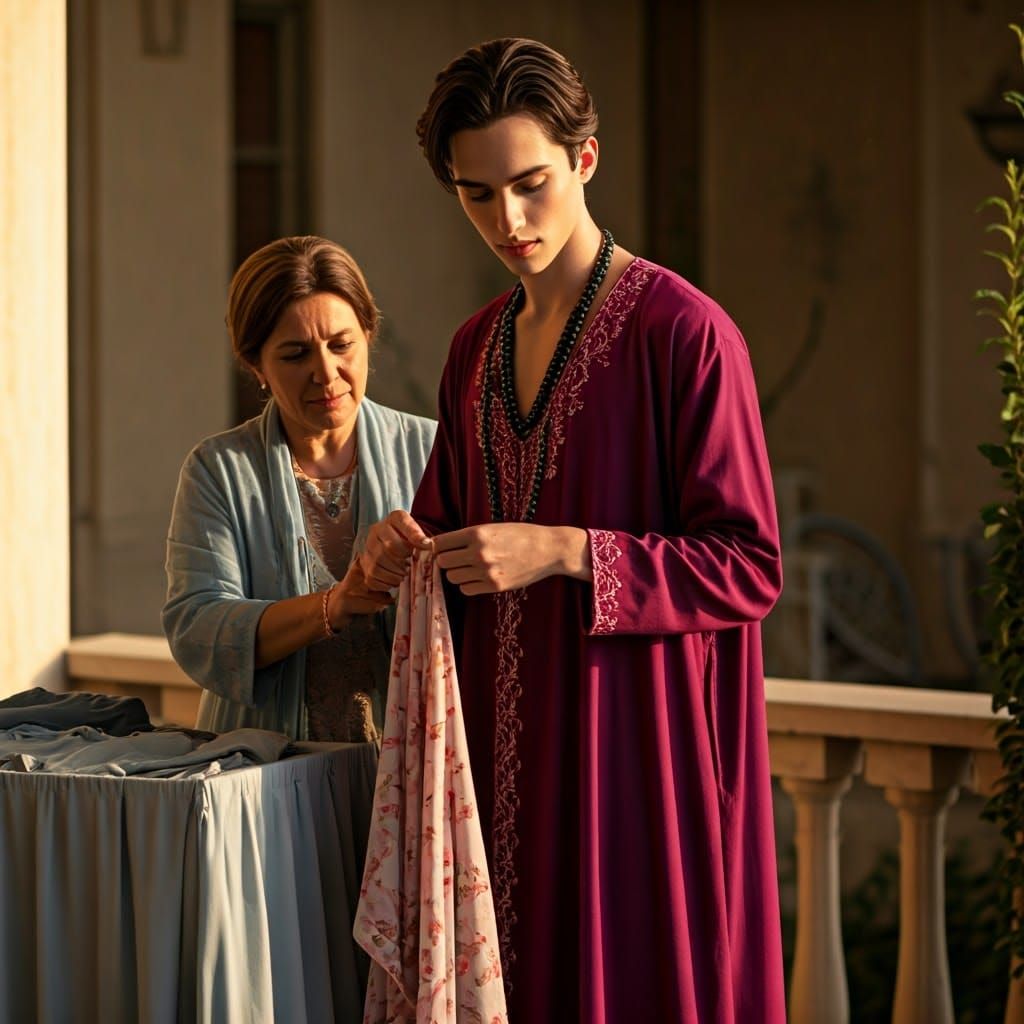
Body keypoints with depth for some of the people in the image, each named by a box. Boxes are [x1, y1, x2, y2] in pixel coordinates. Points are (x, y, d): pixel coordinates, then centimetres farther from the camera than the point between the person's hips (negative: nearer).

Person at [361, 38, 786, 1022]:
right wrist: (411, 546, 0)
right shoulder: (477, 348, 12)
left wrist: (560, 553, -21)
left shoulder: (683, 332, -9)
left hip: (635, 749, -6)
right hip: (506, 744, 6)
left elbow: (749, 569, -12)